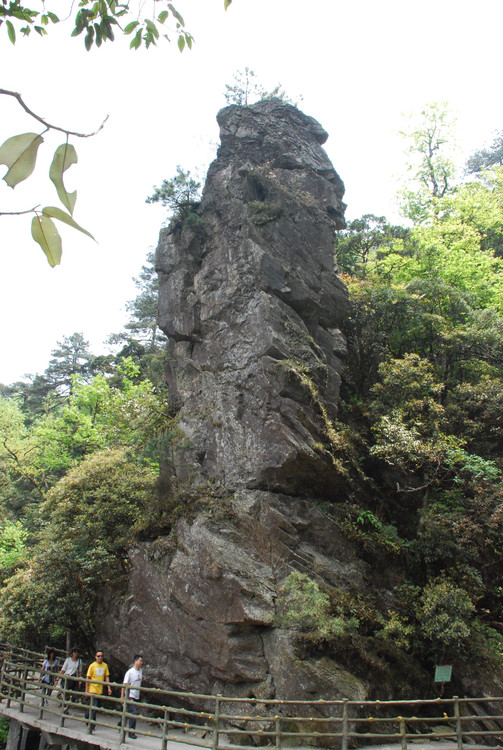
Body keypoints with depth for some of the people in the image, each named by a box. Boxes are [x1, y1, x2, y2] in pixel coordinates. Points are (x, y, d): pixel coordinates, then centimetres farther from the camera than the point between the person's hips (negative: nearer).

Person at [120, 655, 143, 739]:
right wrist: (122, 695, -15)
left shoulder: (140, 671, 8)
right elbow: (125, 684, -12)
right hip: (130, 696, -7)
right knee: (133, 713, -10)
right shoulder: (130, 672, -13)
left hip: (136, 696, 7)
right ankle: (131, 733, -2)